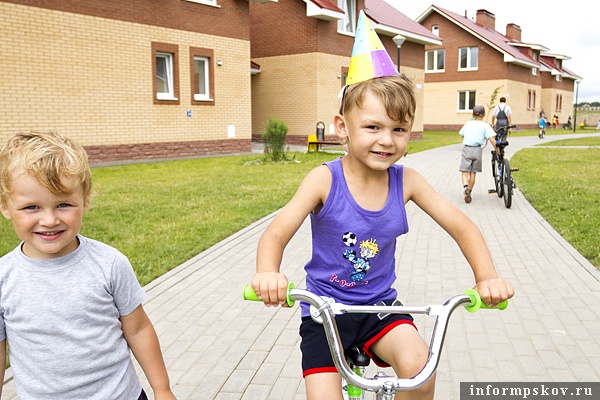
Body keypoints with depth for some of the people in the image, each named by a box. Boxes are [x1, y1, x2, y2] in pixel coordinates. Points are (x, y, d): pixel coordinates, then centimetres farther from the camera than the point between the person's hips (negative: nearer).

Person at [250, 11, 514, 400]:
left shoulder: (406, 181, -9)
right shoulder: (325, 179, -17)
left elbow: (462, 226, -5)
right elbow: (277, 232, -23)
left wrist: (488, 276, -22)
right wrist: (268, 273, -45)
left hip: (380, 305, 2)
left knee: (417, 361, -24)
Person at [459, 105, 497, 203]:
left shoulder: (467, 124, 12)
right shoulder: (485, 126, 3)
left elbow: (462, 135, 25)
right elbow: (492, 139, -7)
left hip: (466, 149, 1)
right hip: (477, 150, -1)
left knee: (464, 172, -1)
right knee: (473, 173, 10)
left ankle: (465, 186, -29)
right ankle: (469, 192, 14)